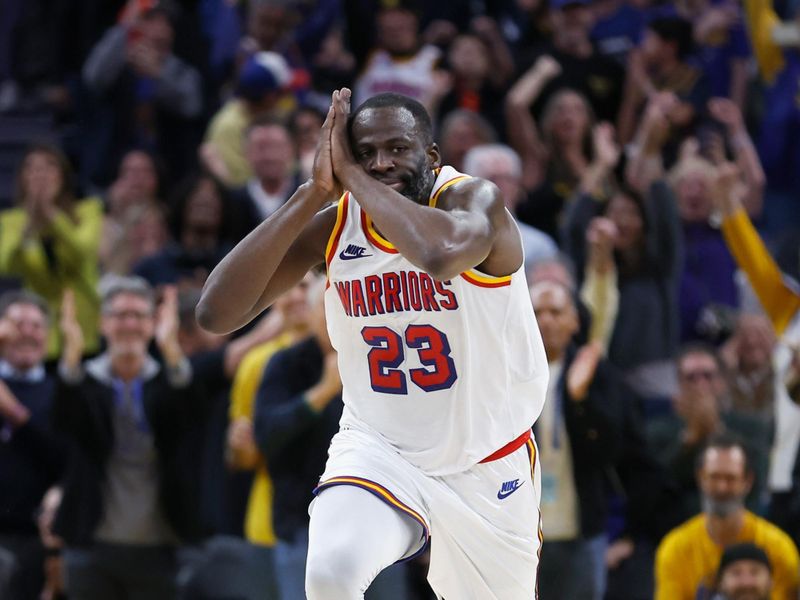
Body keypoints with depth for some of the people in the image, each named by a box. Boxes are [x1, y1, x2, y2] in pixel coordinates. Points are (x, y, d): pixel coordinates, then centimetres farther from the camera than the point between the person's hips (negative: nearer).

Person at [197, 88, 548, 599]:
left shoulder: (475, 199, -20)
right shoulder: (333, 224, -9)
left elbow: (441, 255, -47)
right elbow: (216, 314, -20)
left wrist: (351, 175, -32)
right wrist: (314, 192, -25)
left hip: (487, 463, -1)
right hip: (378, 447, 1)